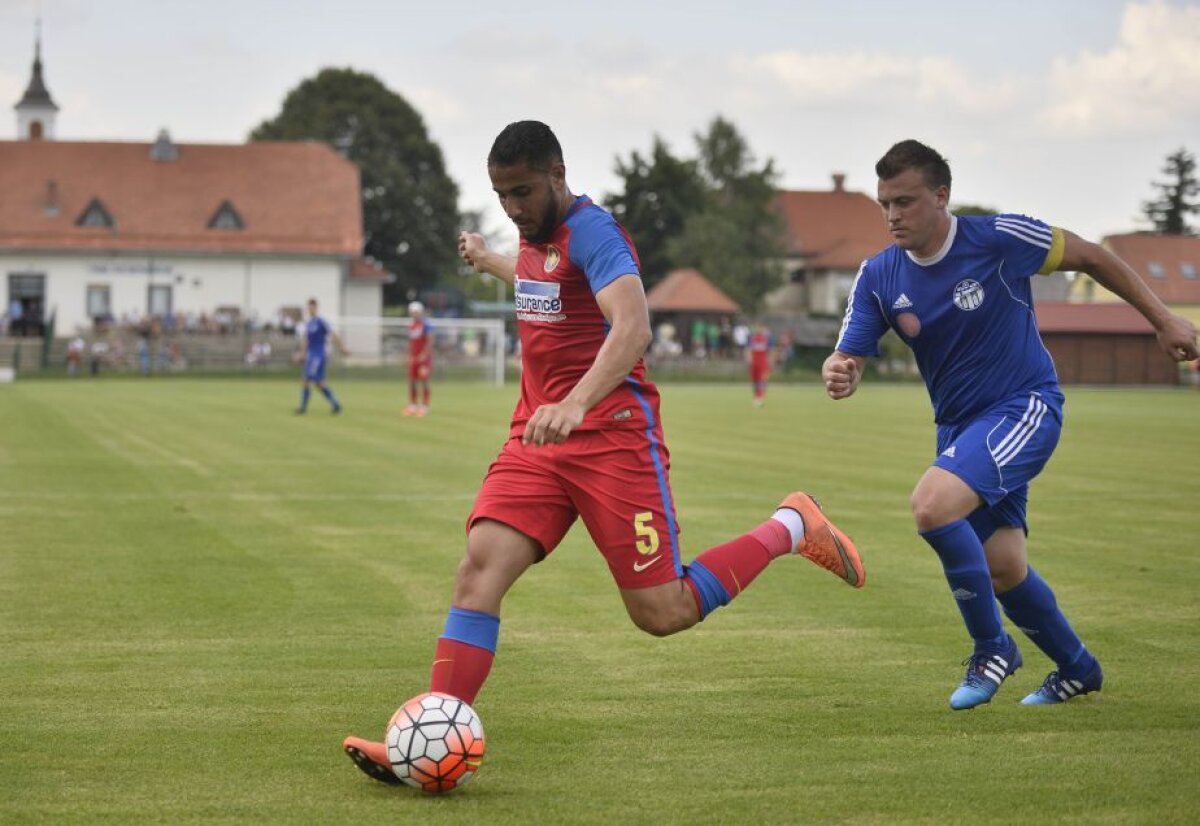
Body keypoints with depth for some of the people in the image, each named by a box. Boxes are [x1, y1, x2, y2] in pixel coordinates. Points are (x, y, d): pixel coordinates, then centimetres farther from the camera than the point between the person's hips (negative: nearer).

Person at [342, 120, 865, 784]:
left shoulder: (592, 232, -14)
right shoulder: (536, 235, 13)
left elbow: (632, 327, -30)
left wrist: (576, 404, -46)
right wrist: (486, 261, 59)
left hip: (611, 436, -7)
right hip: (537, 437, 7)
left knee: (662, 614, -5)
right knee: (480, 566, -15)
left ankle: (789, 529, 18)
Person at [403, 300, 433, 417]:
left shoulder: (425, 324, -13)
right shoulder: (411, 324, 10)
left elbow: (430, 341, -16)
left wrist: (424, 355, -19)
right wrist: (410, 355, 13)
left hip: (424, 357, -7)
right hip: (413, 357, 7)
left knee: (424, 381, -6)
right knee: (412, 381, 6)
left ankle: (424, 406, -2)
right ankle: (412, 406, 12)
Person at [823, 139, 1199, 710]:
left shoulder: (998, 239, -17)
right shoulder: (878, 276, -5)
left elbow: (1088, 256, -4)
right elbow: (848, 358, -6)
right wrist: (838, 376, -32)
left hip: (1025, 407, -6)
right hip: (957, 424, 6)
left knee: (933, 505, -27)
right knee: (1001, 566, 8)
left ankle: (992, 648, -8)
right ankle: (1077, 669, 34)